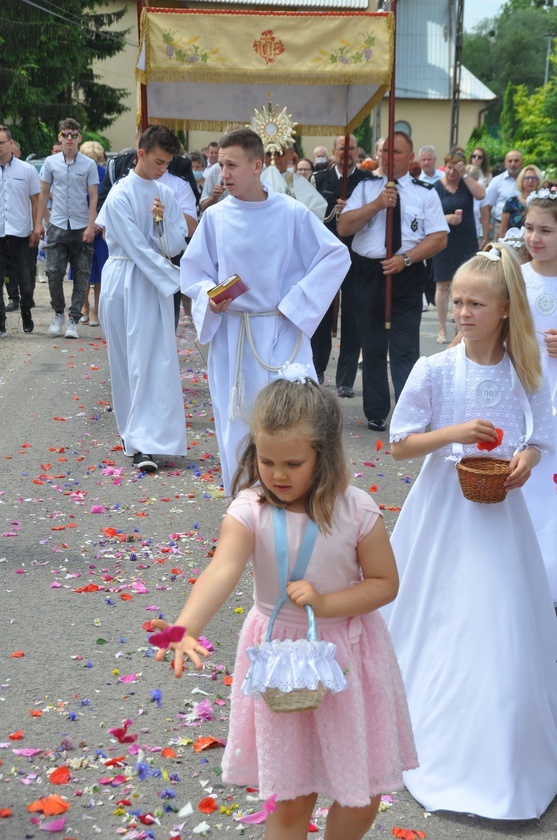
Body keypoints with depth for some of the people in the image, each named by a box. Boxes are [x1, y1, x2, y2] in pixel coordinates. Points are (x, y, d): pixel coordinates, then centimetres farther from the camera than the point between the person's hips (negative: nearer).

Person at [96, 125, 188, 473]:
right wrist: (177, 281, -15)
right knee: (128, 360, 4)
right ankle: (139, 436, 15)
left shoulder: (166, 195, 7)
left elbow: (175, 245, 5)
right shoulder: (121, 196, -10)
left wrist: (163, 219, -14)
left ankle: (145, 440, -2)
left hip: (156, 282, 4)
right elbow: (138, 248, -15)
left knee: (158, 361, -4)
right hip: (126, 283, -4)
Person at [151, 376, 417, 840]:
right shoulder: (250, 510, -18)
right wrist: (186, 628, -52)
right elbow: (222, 572, -34)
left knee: (362, 799, 11)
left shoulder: (356, 511, -15)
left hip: (348, 656, 1)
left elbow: (386, 583, -6)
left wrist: (324, 602, -22)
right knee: (290, 801, 10)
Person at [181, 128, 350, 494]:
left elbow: (337, 256, -4)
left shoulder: (292, 213, -7)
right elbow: (193, 270, 10)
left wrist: (296, 303, -9)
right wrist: (210, 296, -11)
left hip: (281, 332, -2)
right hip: (230, 336, 2)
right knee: (236, 423, 8)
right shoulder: (215, 217, 0)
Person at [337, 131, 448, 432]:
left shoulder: (425, 193, 3)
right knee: (373, 347, 9)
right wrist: (376, 205, -14)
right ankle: (376, 412, 21)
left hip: (406, 274, -2)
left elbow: (439, 237, -2)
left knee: (405, 349, -2)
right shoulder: (366, 188, 8)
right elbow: (343, 227, -2)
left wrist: (405, 258, -15)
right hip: (368, 271, 2)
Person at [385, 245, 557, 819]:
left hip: (498, 509, 2)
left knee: (500, 630, 5)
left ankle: (498, 755, 25)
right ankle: (440, 745, 30)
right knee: (439, 626, 9)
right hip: (443, 510, -1)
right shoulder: (434, 372, -11)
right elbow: (400, 445, -7)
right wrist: (453, 433, -21)